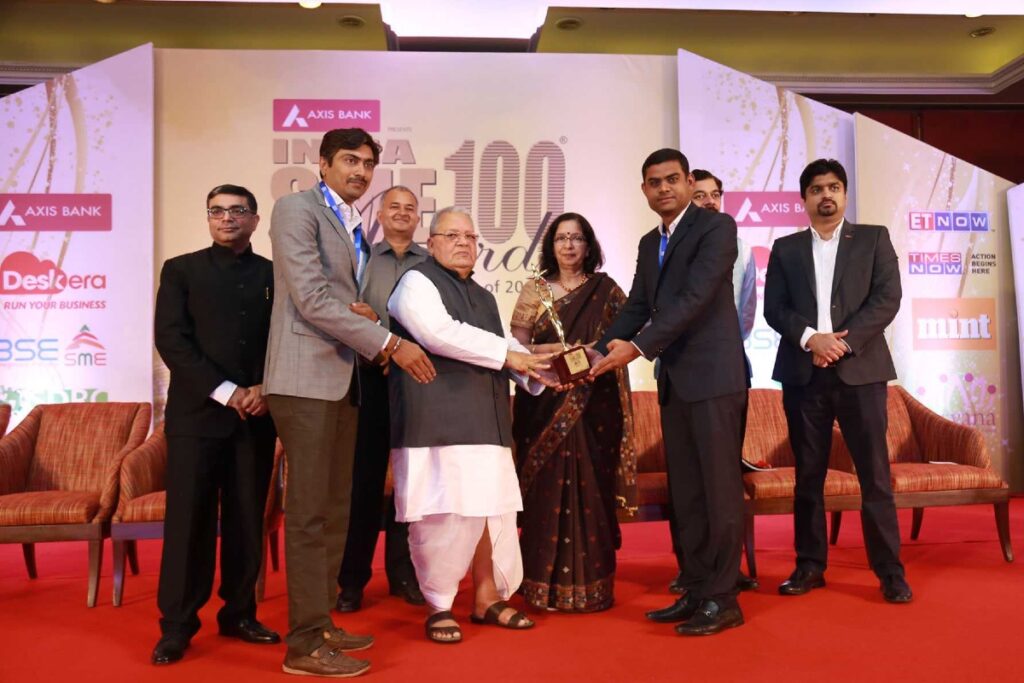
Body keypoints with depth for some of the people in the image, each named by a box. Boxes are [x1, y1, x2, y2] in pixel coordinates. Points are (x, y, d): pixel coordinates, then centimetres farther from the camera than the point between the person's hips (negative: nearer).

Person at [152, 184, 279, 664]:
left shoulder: (274, 274, 12)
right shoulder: (181, 270, 7)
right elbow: (171, 339, -3)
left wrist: (265, 388, -9)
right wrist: (225, 391, -12)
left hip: (256, 415, 2)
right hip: (196, 413, -2)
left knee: (247, 520, 6)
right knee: (188, 520, -2)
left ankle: (239, 614, 18)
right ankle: (177, 626, 8)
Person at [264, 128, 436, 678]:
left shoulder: (355, 227, 20)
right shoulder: (297, 208, -4)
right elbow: (312, 298, -15)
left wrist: (377, 348, -1)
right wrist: (389, 344, -15)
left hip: (343, 378, 8)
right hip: (307, 376, -8)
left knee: (335, 511, 11)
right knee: (309, 512, -6)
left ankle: (321, 624, 21)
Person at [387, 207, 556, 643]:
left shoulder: (483, 297, 25)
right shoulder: (417, 282, -1)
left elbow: (502, 345, 19)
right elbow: (439, 333, -18)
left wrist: (539, 371, -2)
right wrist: (507, 355, -14)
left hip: (484, 422, 7)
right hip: (437, 422, -7)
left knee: (491, 508, 8)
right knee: (446, 512, -6)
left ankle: (487, 597, 21)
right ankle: (438, 606, 10)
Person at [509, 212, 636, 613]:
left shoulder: (606, 290, 8)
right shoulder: (534, 289, 8)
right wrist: (552, 350, -15)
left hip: (593, 406, 0)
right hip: (545, 404, 0)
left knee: (590, 489, 0)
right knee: (546, 489, -2)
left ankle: (591, 585, 10)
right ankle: (544, 585, 7)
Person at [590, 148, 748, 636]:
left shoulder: (717, 227, -8)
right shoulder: (649, 243, 17)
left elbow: (695, 298, -19)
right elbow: (637, 307, 14)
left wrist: (637, 347, -24)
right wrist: (600, 353, 0)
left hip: (713, 377, -8)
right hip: (673, 381, 8)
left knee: (719, 489, -1)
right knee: (685, 493, 11)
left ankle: (722, 599, 8)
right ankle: (695, 590, 20)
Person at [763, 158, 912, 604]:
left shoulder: (874, 239, 9)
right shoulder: (785, 248, 13)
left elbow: (888, 298, -2)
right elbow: (774, 308, 4)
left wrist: (844, 341, -13)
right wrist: (810, 338, -13)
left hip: (860, 369, -1)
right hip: (803, 373, 2)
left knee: (875, 475, -1)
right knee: (808, 475, 6)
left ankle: (890, 571, 7)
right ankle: (810, 565, 15)